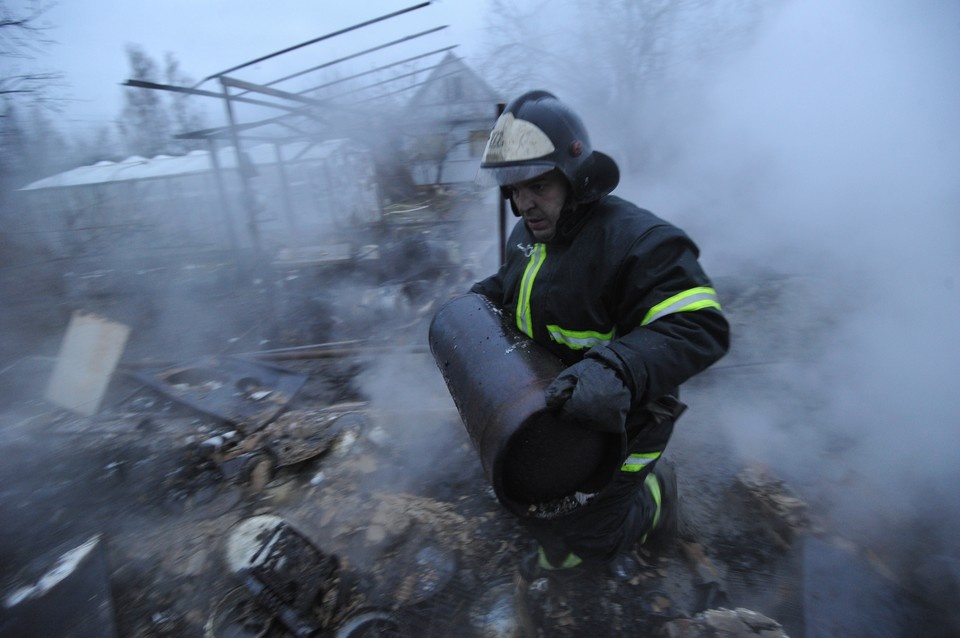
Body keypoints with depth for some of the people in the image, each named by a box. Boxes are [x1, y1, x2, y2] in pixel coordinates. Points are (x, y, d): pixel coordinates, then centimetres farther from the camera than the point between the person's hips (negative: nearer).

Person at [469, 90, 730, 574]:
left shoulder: (636, 239, -26)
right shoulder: (528, 232, 1)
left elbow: (700, 328, -34)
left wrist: (617, 372, -50)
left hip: (611, 423, -7)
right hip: (542, 406, 8)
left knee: (585, 536, 10)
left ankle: (654, 492, 36)